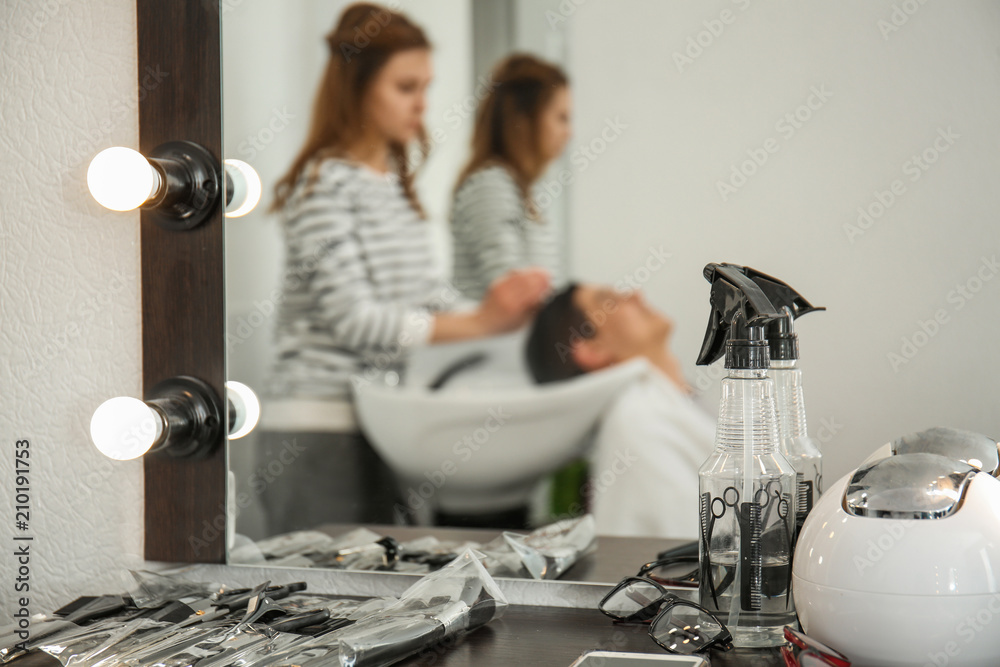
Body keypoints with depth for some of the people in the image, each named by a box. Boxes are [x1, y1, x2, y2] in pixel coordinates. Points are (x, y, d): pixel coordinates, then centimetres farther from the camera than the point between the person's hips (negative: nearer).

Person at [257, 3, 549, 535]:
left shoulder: (397, 182, 15)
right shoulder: (324, 184, -12)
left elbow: (426, 297, 13)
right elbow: (352, 319, -19)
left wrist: (503, 310, -6)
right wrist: (476, 323, -20)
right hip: (316, 431, -8)